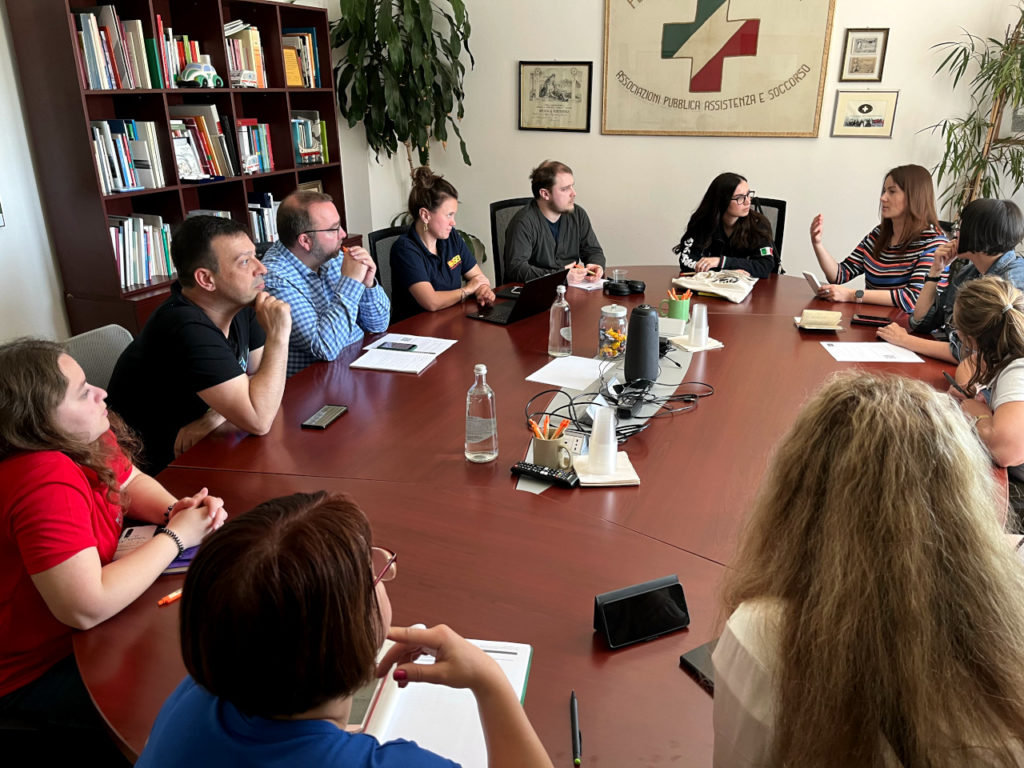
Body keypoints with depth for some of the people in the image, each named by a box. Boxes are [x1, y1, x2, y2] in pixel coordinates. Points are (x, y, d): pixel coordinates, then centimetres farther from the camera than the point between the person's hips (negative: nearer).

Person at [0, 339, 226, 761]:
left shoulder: (84, 438, -9)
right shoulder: (47, 483, -34)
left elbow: (132, 481, 9)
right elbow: (87, 608, -37)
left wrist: (175, 510, -13)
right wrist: (177, 535, -26)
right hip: (37, 672, -8)